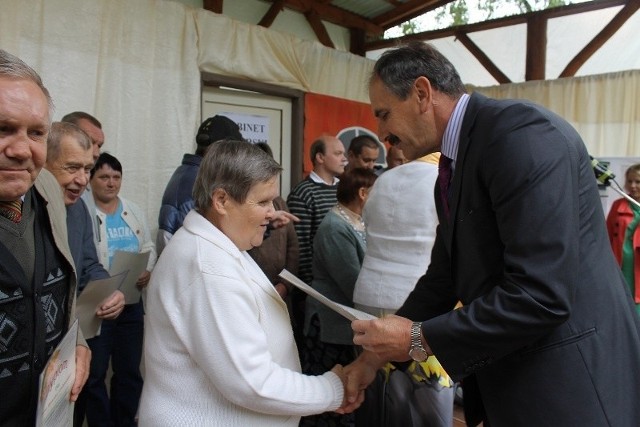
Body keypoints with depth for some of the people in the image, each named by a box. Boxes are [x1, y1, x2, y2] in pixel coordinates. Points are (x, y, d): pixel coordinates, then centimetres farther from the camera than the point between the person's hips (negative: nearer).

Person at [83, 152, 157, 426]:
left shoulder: (134, 211, 7)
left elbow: (149, 247, 10)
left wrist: (148, 270, -8)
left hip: (131, 302, 5)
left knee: (130, 370, 17)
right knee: (95, 372, 10)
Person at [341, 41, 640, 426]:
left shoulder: (522, 131, -22)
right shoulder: (455, 166, 7)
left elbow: (542, 295, -28)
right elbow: (443, 278, 11)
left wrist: (419, 339, -19)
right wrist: (376, 354, 8)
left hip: (570, 383, -9)